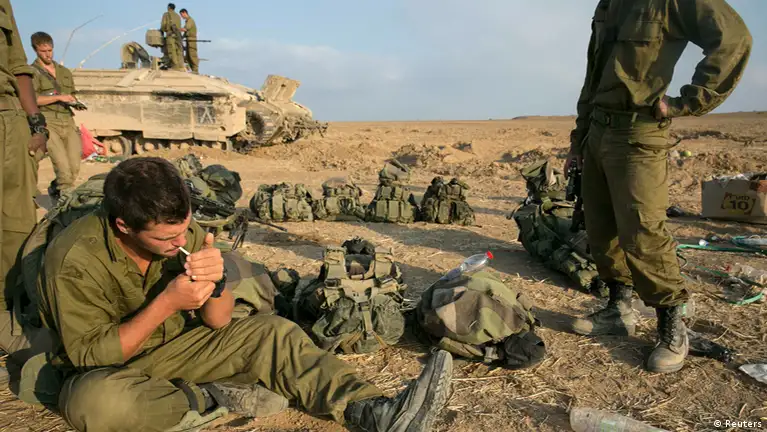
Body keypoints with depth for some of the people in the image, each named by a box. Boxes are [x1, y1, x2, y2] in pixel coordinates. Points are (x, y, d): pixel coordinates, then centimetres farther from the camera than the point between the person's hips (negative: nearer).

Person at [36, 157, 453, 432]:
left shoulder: (184, 233, -12)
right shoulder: (74, 259, -25)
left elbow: (218, 322, -6)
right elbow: (89, 354, -21)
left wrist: (216, 281, -29)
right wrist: (167, 303, -32)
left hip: (175, 344, 4)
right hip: (105, 369, -3)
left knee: (274, 333, -16)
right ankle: (208, 398, -15)